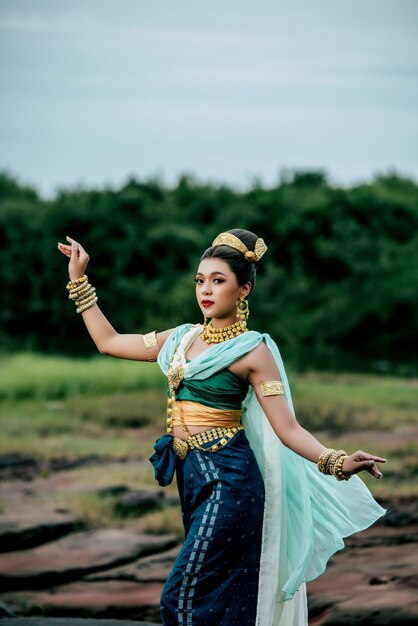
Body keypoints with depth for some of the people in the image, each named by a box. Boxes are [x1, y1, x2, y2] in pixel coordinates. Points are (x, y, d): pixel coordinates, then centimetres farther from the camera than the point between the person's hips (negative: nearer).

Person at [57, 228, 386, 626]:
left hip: (229, 481, -7)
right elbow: (108, 342, 18)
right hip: (191, 475, 7)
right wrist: (78, 279, 18)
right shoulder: (183, 339, 11)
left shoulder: (252, 350, -8)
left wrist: (338, 463, -28)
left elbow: (288, 428, -13)